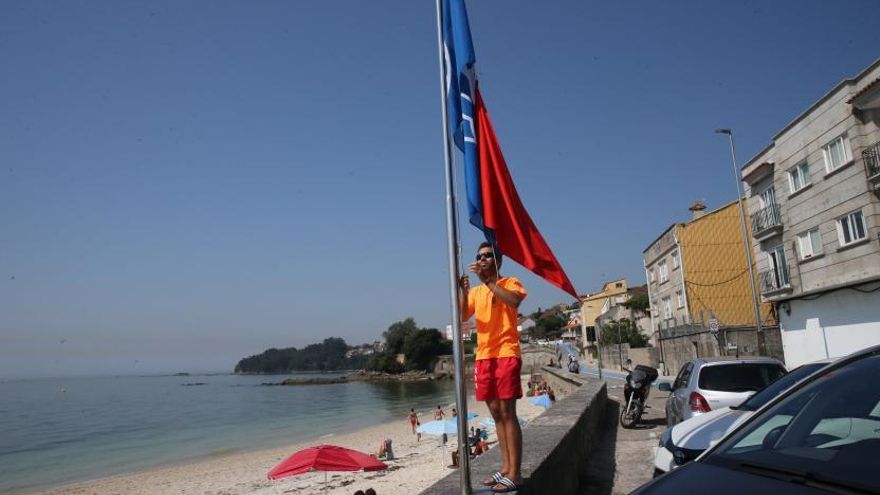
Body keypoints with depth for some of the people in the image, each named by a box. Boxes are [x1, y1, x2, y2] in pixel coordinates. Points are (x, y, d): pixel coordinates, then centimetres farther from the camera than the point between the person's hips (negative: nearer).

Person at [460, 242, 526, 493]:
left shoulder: (510, 282, 2)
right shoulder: (476, 291, 18)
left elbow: (514, 301, -21)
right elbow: (462, 316, 3)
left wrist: (486, 280, -21)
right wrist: (462, 289, -10)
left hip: (506, 354, -6)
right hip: (483, 356, 6)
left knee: (507, 412, -8)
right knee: (496, 412, 9)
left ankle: (514, 473, -6)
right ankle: (506, 467, 17)